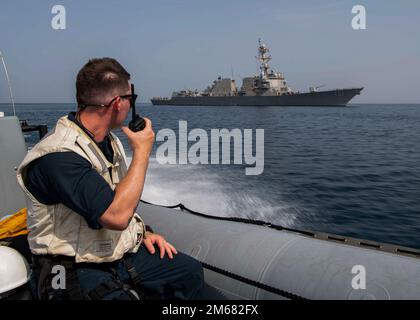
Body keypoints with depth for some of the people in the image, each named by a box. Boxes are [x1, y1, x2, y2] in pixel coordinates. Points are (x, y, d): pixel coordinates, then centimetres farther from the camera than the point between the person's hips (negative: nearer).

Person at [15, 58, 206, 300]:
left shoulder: (109, 140, 6)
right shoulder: (58, 155, -25)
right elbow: (117, 215, -33)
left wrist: (144, 231, 6)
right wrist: (142, 151, -22)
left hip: (124, 252, 8)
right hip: (78, 268, -8)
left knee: (191, 272, 6)